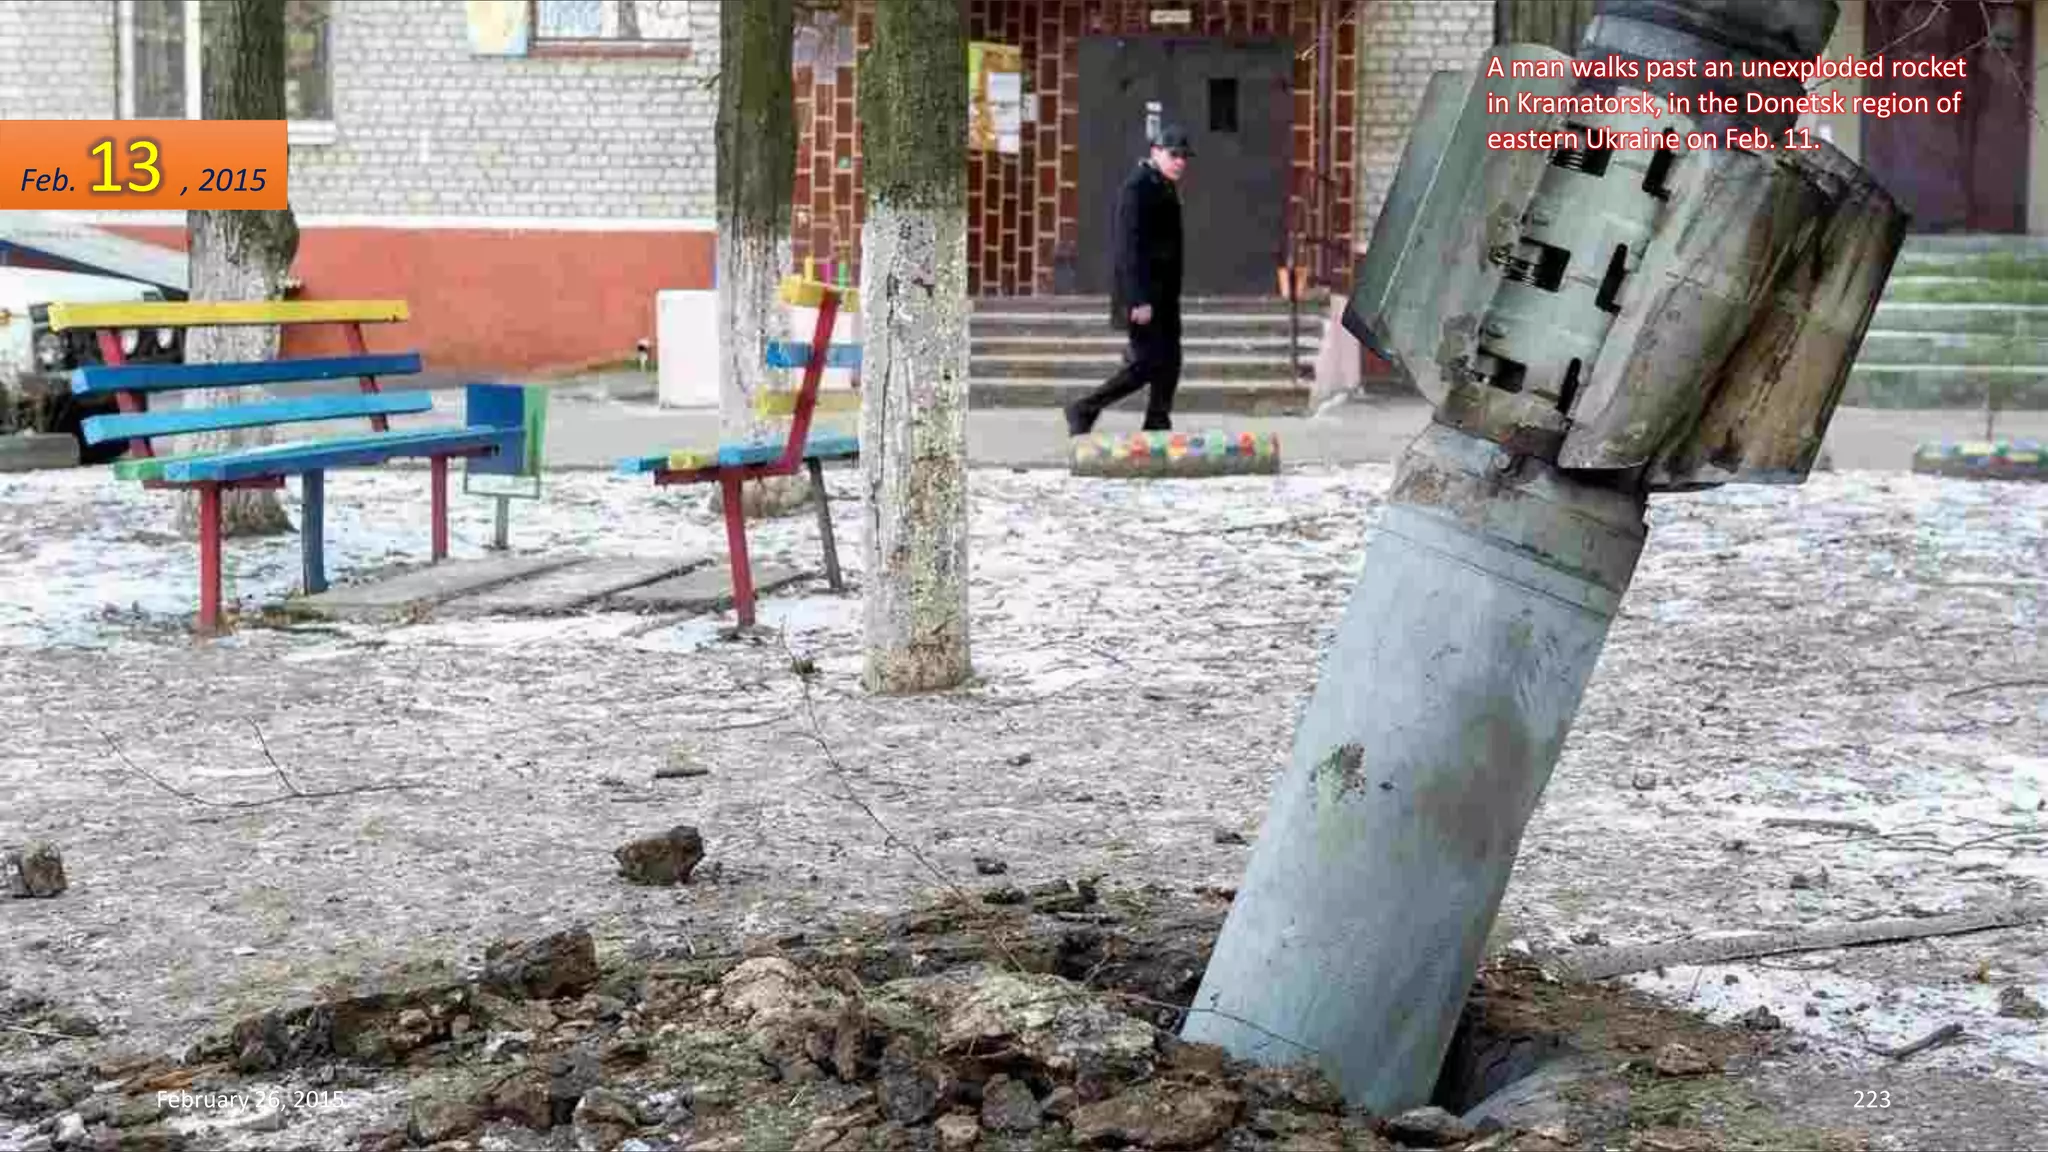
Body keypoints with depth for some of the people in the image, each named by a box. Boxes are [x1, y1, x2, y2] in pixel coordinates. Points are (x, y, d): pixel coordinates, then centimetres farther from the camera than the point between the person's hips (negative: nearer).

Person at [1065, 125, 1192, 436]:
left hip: (1164, 298, 10)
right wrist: (1138, 300, -25)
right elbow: (1129, 248, -21)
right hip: (1143, 297, -10)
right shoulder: (1137, 188, -15)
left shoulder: (1165, 188, 15)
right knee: (1147, 364, -9)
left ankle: (1157, 428, 11)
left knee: (1168, 364, 7)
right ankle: (1084, 411, 3)